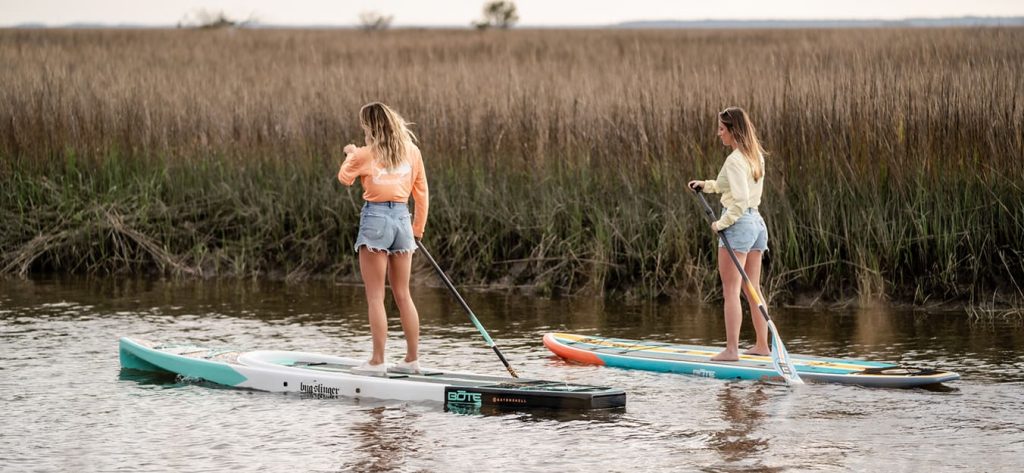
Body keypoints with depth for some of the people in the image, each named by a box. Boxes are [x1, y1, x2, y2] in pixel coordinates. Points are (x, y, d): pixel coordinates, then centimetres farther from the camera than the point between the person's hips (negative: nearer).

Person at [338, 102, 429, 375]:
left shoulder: (367, 154, -8)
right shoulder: (412, 152, 6)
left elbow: (345, 178, 7)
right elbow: (421, 192, 11)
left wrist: (350, 155, 24)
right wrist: (418, 227, 20)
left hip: (375, 219, -5)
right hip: (402, 219, 5)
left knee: (375, 296, -2)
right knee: (402, 294, 12)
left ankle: (377, 361, -4)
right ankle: (412, 359, 14)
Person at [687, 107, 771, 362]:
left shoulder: (735, 160, -17)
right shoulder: (756, 156, 11)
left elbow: (740, 199, -24)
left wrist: (722, 223, -13)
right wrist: (706, 185, 23)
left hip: (738, 224, -9)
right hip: (757, 223, 9)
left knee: (731, 291, -6)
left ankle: (731, 349, -9)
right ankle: (762, 344, 19)